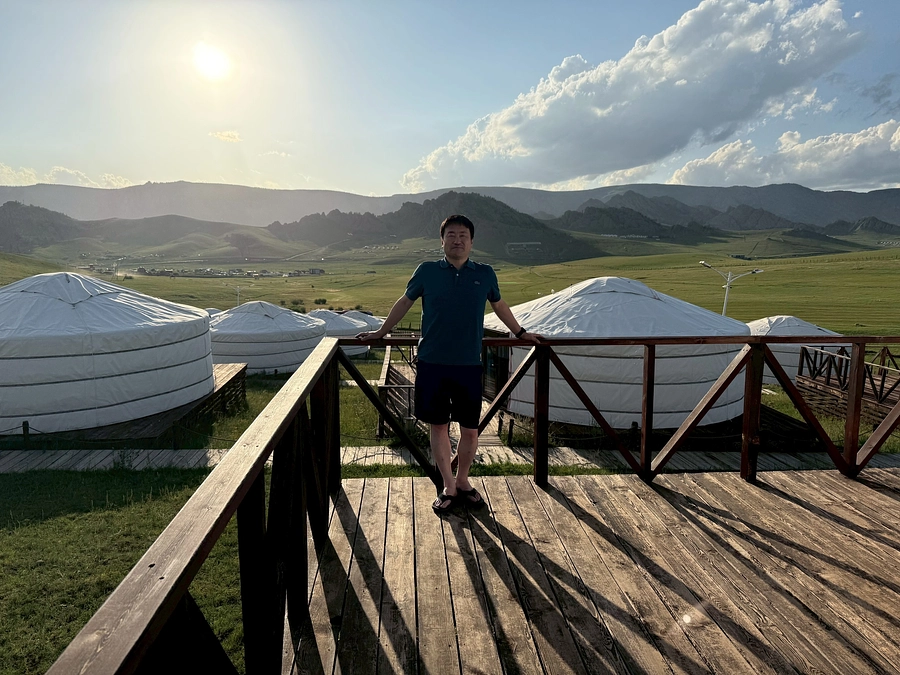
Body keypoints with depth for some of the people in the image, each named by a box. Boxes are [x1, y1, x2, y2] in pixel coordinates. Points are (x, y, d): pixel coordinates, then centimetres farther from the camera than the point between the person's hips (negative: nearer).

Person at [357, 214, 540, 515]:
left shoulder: (485, 274, 6)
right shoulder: (426, 272, 1)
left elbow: (499, 305, 22)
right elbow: (404, 302, 14)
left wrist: (521, 333, 30)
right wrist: (381, 332, 19)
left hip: (469, 365, 1)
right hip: (432, 364, -1)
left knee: (470, 430, 7)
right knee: (438, 427, 8)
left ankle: (462, 481, 30)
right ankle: (449, 487, 24)